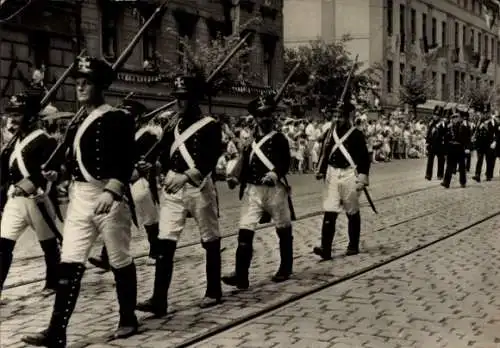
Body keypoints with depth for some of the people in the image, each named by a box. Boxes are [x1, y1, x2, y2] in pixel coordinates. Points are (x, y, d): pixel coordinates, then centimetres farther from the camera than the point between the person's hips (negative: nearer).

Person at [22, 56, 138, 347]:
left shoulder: (120, 119, -8)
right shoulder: (79, 123, 14)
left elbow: (127, 162, -18)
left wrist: (111, 191, -30)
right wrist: (57, 173, 6)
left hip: (110, 197, -6)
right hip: (80, 197, 6)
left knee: (120, 260, 7)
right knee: (70, 263, -2)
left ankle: (128, 319, 25)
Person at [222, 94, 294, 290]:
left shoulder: (279, 138, 0)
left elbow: (286, 162, -14)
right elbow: (245, 163, 6)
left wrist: (275, 173, -34)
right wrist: (235, 177, -14)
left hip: (275, 189, -3)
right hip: (253, 190, 3)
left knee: (283, 230, 10)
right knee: (245, 232, -8)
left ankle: (285, 269, 28)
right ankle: (241, 276, -10)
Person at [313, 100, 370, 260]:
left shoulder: (356, 134, -6)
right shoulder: (330, 134, 7)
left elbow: (364, 157, -8)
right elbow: (324, 154, 14)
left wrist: (363, 178, -14)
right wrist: (321, 171, 2)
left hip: (350, 175, -4)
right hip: (332, 175, 4)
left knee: (352, 212, 9)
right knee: (329, 212, -5)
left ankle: (353, 246, 22)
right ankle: (326, 249, -8)